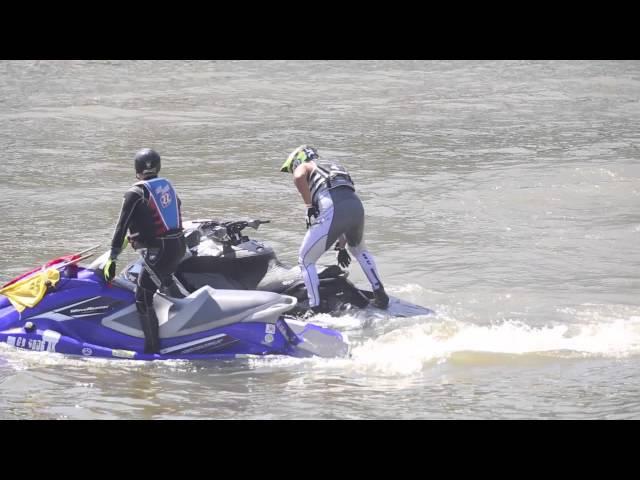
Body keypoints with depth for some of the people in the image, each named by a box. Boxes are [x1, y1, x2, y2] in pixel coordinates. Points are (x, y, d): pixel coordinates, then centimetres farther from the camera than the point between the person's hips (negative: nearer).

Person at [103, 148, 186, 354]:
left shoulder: (135, 194, -7)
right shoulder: (168, 187, 12)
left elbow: (121, 227, -10)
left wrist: (112, 259, -10)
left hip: (157, 252, -7)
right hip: (179, 247, 7)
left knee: (143, 299, -6)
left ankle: (152, 349, -10)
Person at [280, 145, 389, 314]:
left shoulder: (304, 166, 21)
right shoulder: (336, 167, 40)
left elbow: (299, 176, -7)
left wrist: (309, 206, 1)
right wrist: (341, 247, 44)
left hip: (331, 209, -6)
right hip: (356, 205, 6)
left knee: (306, 260, 9)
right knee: (359, 250, 37)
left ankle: (316, 310, 2)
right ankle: (380, 293, 32)